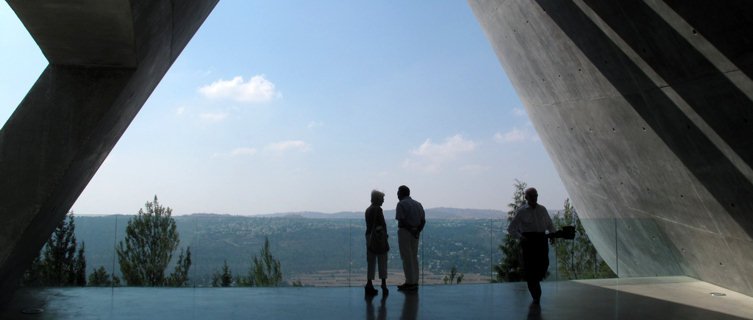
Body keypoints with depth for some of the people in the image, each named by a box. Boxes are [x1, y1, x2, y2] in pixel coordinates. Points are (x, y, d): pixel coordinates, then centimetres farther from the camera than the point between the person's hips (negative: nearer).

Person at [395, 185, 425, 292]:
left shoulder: (401, 204, -8)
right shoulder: (418, 204, 14)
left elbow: (402, 220, -18)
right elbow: (423, 220, 7)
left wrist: (411, 230, -13)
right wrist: (418, 230, -4)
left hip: (405, 232, -7)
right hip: (415, 234, 7)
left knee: (406, 258, -2)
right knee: (414, 257, 14)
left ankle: (410, 283, 0)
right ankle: (415, 282, 16)